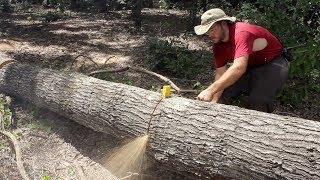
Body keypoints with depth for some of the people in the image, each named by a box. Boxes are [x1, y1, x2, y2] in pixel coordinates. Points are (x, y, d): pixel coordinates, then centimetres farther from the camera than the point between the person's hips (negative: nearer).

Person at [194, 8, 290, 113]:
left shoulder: (241, 33, -32)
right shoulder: (218, 45, -6)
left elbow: (239, 68, -45)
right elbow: (221, 74, -7)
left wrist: (210, 90, -51)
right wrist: (213, 102, -18)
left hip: (273, 64, -7)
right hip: (250, 67, 8)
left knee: (257, 104, -27)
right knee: (222, 93, -3)